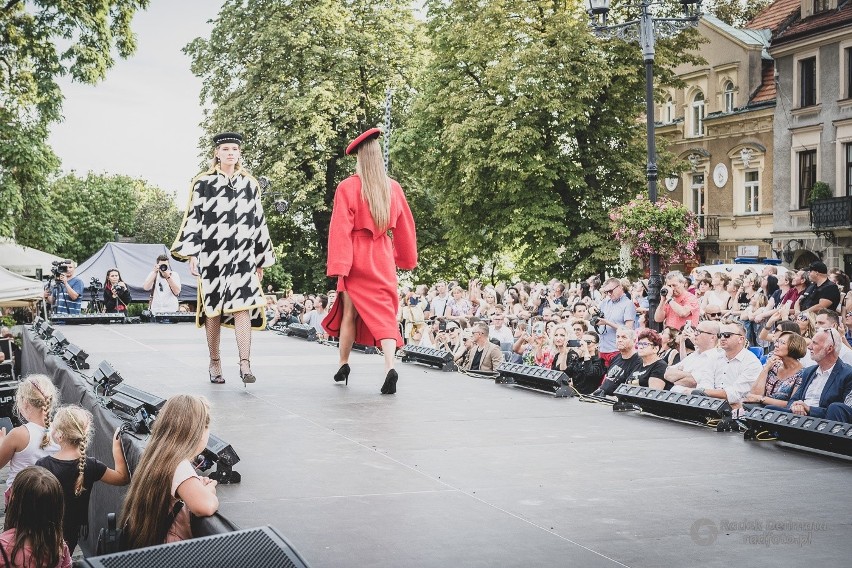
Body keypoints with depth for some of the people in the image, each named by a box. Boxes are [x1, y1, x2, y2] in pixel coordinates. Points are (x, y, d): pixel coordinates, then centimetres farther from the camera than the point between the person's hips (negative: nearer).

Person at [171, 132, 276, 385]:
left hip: (242, 255, 1)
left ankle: (245, 364, -15)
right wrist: (191, 254, -5)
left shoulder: (250, 184, 12)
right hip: (211, 253, -1)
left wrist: (261, 259, 14)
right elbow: (193, 218, 3)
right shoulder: (203, 183, 5)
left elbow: (258, 222, 15)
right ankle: (214, 363, 15)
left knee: (243, 306, -11)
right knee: (212, 308, 4)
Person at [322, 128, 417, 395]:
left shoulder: (347, 188, -8)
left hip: (356, 257, -2)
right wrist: (405, 258, 23)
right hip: (383, 258, 2)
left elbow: (340, 229, -12)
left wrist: (339, 266, -12)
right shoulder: (393, 188, 4)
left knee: (349, 313, 12)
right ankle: (390, 367, -20)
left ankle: (343, 365, 22)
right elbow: (405, 227, 11)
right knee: (384, 312, -2)